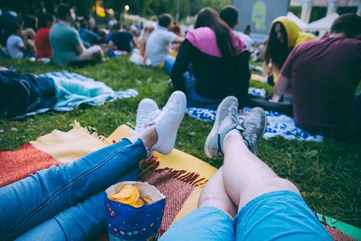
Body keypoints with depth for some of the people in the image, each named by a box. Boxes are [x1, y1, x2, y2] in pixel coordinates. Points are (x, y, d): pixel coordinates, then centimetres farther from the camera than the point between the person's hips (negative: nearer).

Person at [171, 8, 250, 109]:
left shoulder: (195, 36, -5)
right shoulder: (236, 40, 8)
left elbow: (176, 72, -9)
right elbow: (245, 75, 6)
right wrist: (241, 102, 15)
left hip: (202, 99, -4)